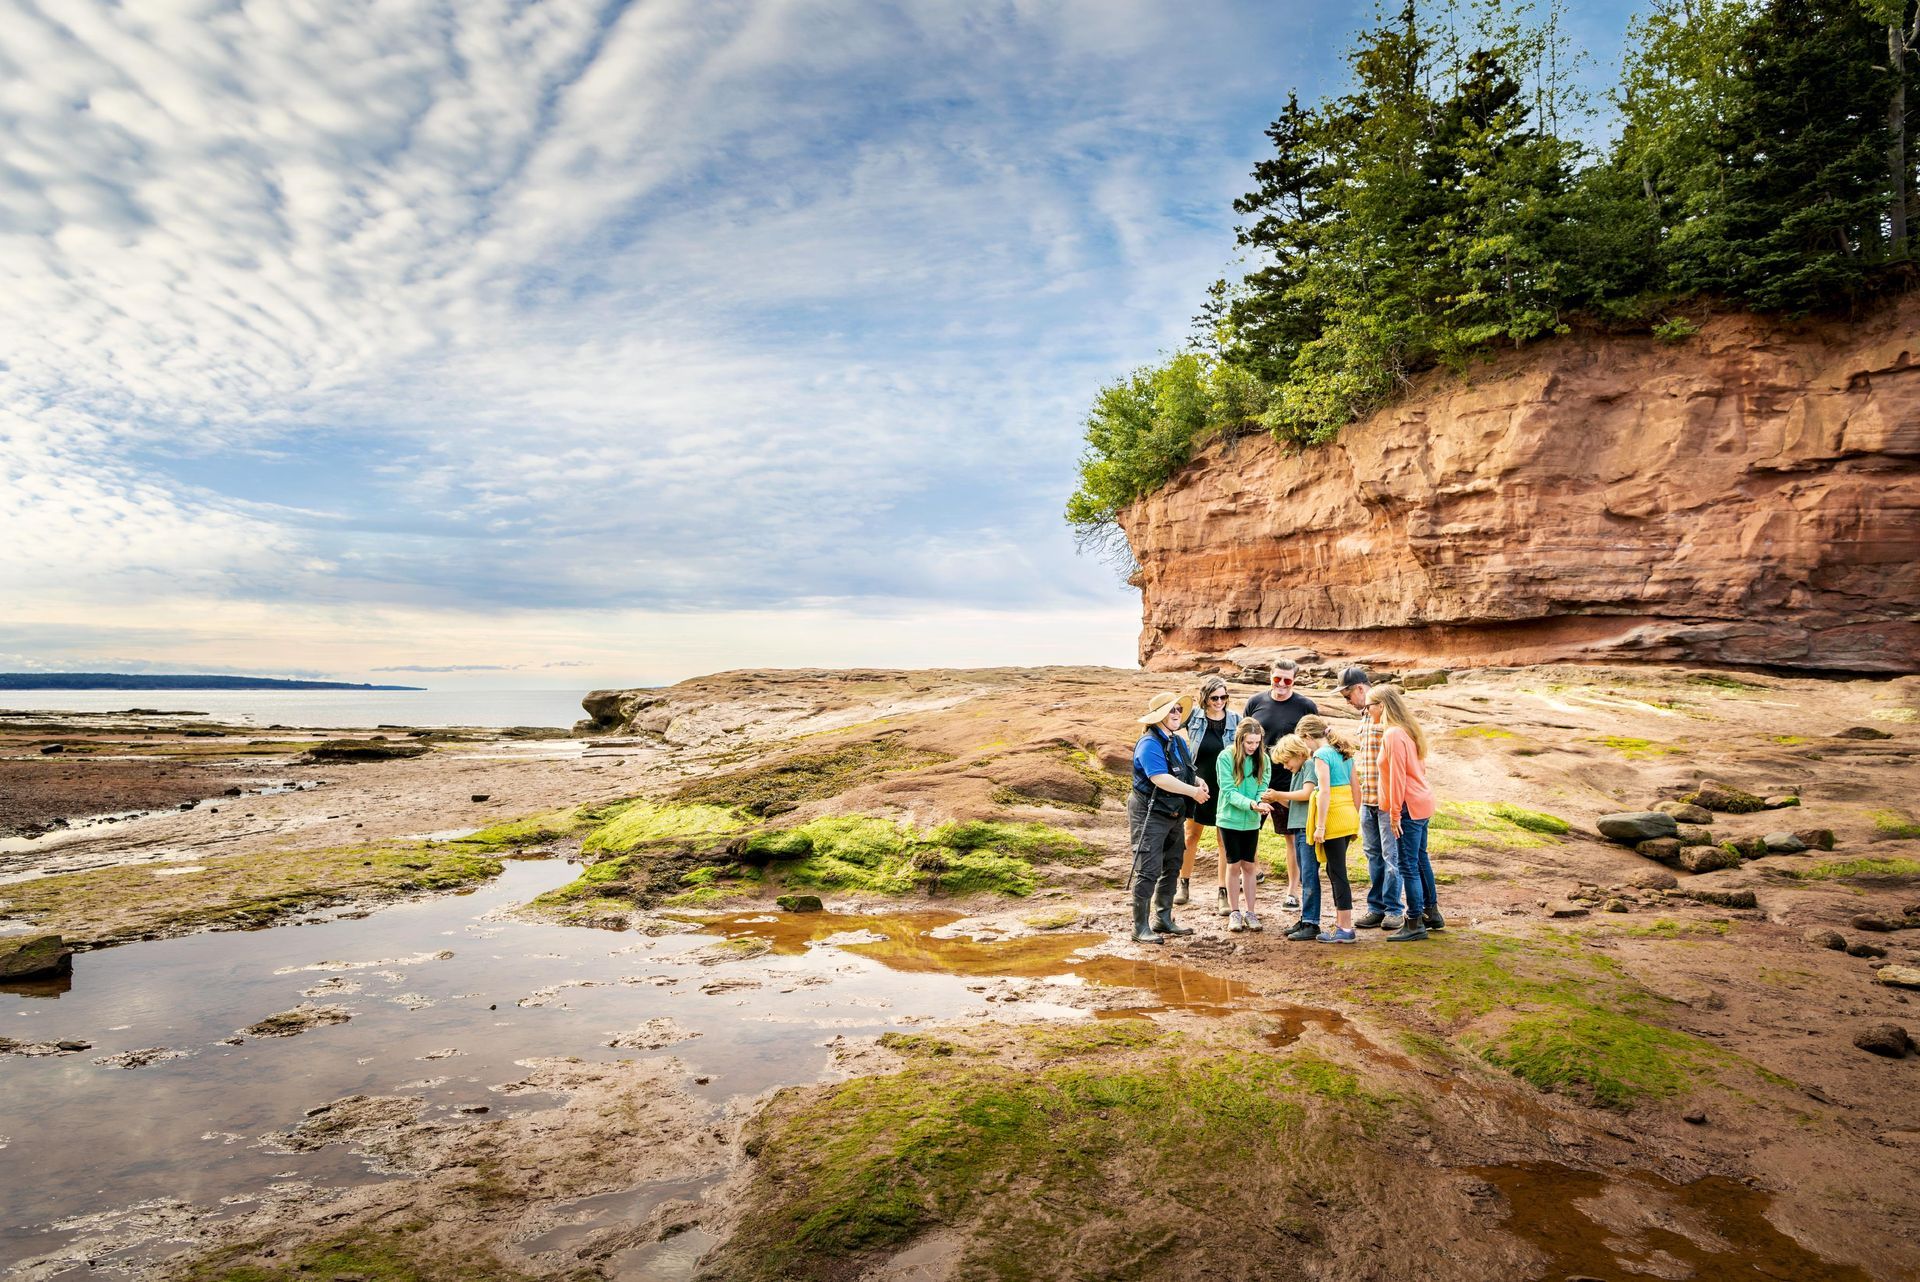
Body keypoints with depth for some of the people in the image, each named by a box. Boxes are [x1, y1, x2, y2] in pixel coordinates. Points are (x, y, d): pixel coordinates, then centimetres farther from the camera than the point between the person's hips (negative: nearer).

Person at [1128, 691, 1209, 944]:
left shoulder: (1179, 742, 10)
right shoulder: (1149, 743, -19)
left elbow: (1187, 772, 18)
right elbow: (1160, 778, -28)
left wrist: (1198, 781, -4)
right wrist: (1193, 791, -22)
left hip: (1173, 814, 10)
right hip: (1149, 814, -9)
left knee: (1171, 868, 16)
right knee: (1148, 871, -8)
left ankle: (1163, 920, 29)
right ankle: (1140, 928, -1)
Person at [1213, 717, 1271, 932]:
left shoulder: (1262, 759, -4)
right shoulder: (1226, 757, -15)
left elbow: (1263, 788, -3)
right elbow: (1229, 791, -18)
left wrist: (1262, 804, -26)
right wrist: (1252, 804, -31)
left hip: (1252, 821, 3)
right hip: (1230, 819, -3)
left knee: (1249, 866, 10)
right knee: (1234, 866, 6)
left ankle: (1250, 911, 19)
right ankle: (1235, 912, 17)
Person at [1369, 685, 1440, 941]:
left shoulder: (1393, 735, -18)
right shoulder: (1408, 730, 12)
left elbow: (1397, 777, -20)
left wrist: (1395, 814, -16)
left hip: (1409, 807, -10)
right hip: (1421, 803, 10)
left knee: (1409, 866, -4)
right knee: (1421, 860, 20)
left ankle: (1415, 924, 2)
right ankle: (1432, 913, 32)